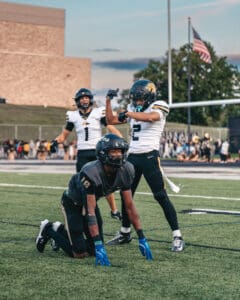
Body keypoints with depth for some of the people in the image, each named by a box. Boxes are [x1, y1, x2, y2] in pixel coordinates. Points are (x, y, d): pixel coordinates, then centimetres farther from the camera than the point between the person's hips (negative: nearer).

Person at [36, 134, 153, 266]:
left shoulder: (125, 171, -20)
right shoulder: (91, 173, -39)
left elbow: (129, 206, -13)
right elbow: (90, 212, -38)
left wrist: (142, 238, -14)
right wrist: (99, 246, -42)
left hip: (90, 201, 7)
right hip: (72, 203, -7)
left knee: (94, 250, 4)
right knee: (80, 253, -10)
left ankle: (61, 231, 26)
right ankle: (48, 230, 13)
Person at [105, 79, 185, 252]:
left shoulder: (157, 108, -6)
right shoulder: (133, 110, 15)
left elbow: (150, 117, -29)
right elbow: (111, 121, 19)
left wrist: (128, 113, -23)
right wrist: (108, 101, 9)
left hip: (149, 156, -7)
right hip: (133, 156, 7)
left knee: (161, 197, -10)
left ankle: (177, 236, -6)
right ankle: (125, 233, 28)